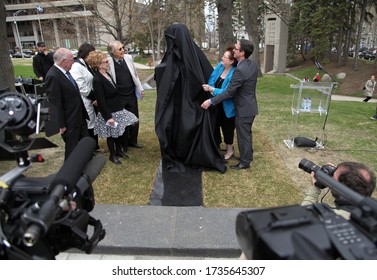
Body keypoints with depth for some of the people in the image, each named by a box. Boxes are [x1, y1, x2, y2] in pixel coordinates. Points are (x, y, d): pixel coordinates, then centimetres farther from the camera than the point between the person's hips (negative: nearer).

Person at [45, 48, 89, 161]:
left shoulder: (65, 71, 3)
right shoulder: (53, 76, -23)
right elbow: (55, 103, -21)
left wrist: (83, 113, 14)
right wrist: (61, 125, -17)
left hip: (79, 116, 9)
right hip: (69, 122, -8)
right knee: (72, 149, 10)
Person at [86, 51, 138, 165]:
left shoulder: (107, 74, 5)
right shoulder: (97, 80, -20)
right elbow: (101, 101, -21)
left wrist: (120, 107, 17)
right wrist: (108, 117, -21)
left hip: (118, 109, 8)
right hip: (109, 112, -8)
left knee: (119, 131, 18)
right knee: (111, 134, 7)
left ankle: (118, 151, 37)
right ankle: (112, 155, 26)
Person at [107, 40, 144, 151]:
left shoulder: (128, 58, -2)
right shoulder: (109, 63, -16)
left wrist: (140, 89, 12)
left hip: (132, 95, 4)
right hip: (119, 98, -4)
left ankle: (133, 141, 35)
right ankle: (123, 144, 27)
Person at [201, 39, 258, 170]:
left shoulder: (240, 70, -27)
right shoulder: (253, 64, 1)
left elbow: (229, 92, -25)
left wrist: (211, 101, -20)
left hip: (244, 109, -9)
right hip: (250, 106, 9)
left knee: (243, 135, 5)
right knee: (247, 133, 22)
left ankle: (244, 162, 20)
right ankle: (248, 156, 38)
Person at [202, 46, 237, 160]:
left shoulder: (234, 74, -27)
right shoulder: (220, 66, -5)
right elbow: (212, 78, -2)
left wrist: (211, 89, -31)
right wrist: (209, 87, -22)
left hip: (227, 107, -7)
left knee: (227, 128, 10)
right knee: (215, 125, 18)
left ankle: (229, 151, 31)